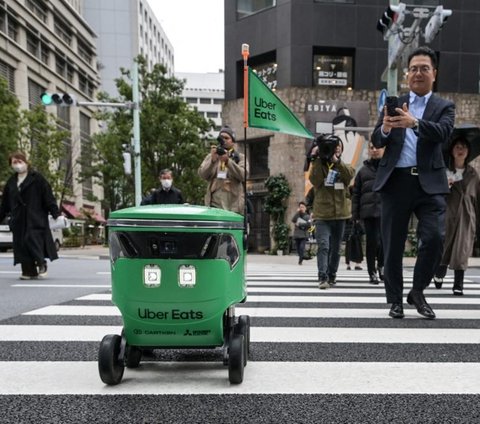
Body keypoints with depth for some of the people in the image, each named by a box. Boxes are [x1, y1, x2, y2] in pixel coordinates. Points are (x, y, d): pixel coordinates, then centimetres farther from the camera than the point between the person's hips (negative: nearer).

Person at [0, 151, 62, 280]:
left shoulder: (37, 178, -1)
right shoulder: (11, 182, 15)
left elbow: (48, 197, -6)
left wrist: (56, 214, -12)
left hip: (35, 218, -5)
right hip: (18, 220, 5)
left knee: (33, 239, -12)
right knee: (21, 244, 2)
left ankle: (41, 264, 8)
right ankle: (28, 271, 10)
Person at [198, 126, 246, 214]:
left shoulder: (240, 157, 13)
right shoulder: (211, 156, 17)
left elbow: (242, 175, -6)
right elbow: (202, 174, 1)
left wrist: (228, 161, -18)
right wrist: (212, 160, -15)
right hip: (214, 204, 1)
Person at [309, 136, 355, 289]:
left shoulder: (344, 166, 12)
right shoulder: (319, 165, 8)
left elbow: (350, 175, -12)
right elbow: (315, 180, -11)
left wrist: (336, 160, -21)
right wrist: (317, 160, -14)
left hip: (340, 213, 3)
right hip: (322, 213, -3)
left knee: (335, 249, 11)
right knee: (323, 245, -17)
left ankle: (331, 276, 23)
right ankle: (322, 277, -18)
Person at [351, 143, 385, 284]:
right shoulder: (363, 170, 14)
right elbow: (356, 193, 11)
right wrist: (355, 214, 4)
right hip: (368, 211, 1)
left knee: (384, 239, -8)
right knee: (371, 241, 2)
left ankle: (381, 265, 19)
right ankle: (372, 273, 13)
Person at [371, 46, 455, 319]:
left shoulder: (445, 106, 9)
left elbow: (444, 133, -12)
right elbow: (377, 141, 4)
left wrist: (415, 123, -31)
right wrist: (385, 128, -19)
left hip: (429, 182, -1)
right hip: (396, 181, 1)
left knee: (435, 238, -11)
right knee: (393, 244, 5)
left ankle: (417, 292, 12)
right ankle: (396, 299, 20)